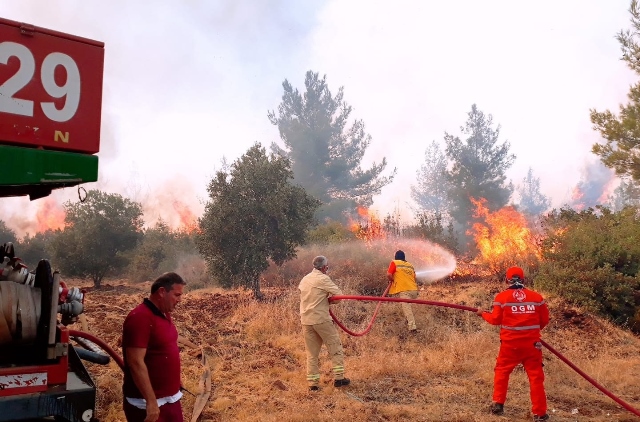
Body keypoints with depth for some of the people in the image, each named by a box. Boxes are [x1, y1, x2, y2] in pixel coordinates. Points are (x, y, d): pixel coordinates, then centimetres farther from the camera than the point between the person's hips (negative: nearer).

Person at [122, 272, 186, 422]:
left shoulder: (164, 314, 8)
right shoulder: (140, 317, -20)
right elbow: (136, 363, -24)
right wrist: (151, 401, -25)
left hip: (171, 398, 9)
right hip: (147, 403, -9)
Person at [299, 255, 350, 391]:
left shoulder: (304, 279, 13)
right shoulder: (323, 278, -9)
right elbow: (339, 294, -10)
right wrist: (328, 298, 8)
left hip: (306, 320, 7)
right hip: (321, 319, -6)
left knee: (312, 353, 11)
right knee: (335, 346, 8)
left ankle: (313, 382, 11)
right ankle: (338, 377, 8)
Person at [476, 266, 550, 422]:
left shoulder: (502, 297, -4)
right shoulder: (536, 297, 2)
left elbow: (496, 319, -2)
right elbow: (544, 320, 8)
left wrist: (483, 314, 16)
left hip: (510, 343, -1)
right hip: (531, 343, 1)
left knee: (501, 372, 17)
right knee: (536, 377, 7)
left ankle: (498, 404, 16)